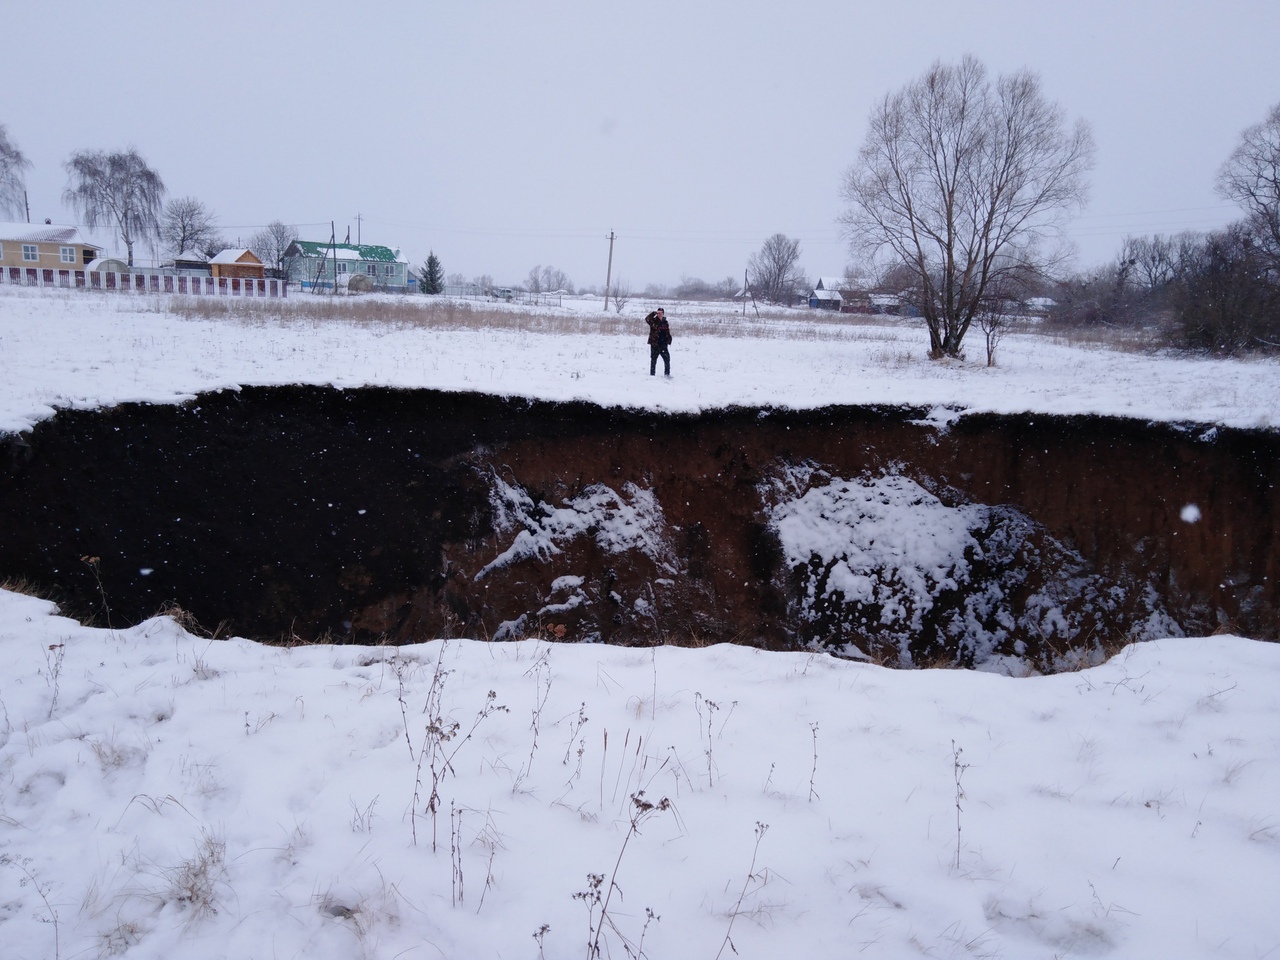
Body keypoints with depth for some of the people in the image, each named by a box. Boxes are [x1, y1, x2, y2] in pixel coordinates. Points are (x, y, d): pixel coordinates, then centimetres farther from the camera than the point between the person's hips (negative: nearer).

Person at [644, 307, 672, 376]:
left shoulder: (665, 322, 11)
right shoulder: (653, 321, -4)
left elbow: (668, 333, 18)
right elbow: (647, 319, -26)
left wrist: (668, 341, 5)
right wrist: (654, 313, -29)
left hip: (663, 344, 4)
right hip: (654, 344, -4)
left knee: (667, 359, 4)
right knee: (653, 360, 3)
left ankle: (667, 373, 15)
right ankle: (652, 374, 11)